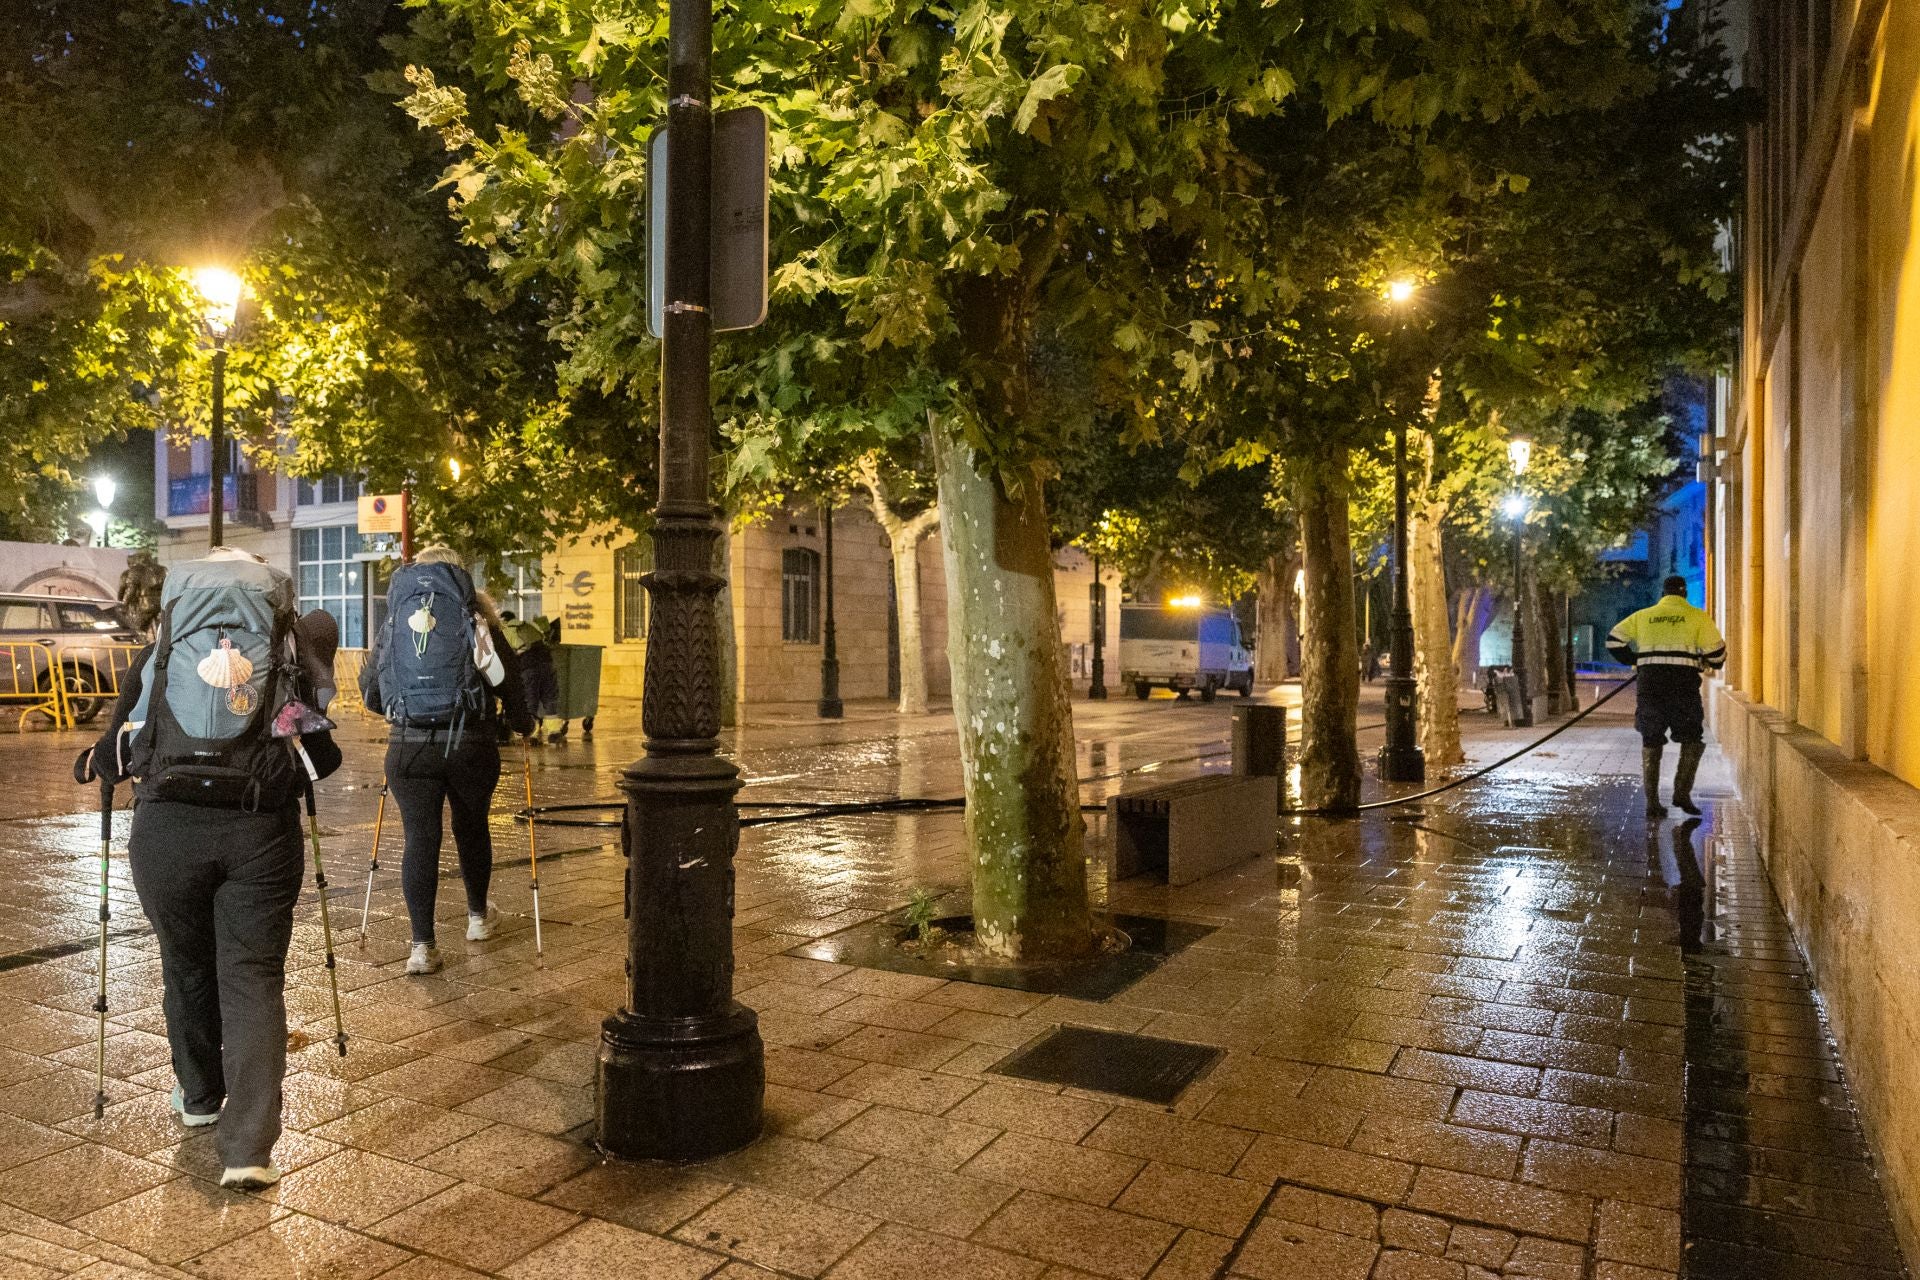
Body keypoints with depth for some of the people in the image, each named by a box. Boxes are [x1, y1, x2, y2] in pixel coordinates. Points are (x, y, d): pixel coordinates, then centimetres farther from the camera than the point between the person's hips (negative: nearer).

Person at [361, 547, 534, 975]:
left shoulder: (394, 618, 8)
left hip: (408, 745, 1)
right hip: (471, 744, 0)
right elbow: (509, 676, 3)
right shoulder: (477, 617, 3)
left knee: (419, 838, 2)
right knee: (471, 828, 18)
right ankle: (478, 916, 37)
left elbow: (368, 686, 14)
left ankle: (422, 945, -2)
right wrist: (521, 723, 21)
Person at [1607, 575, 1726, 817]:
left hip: (1650, 688, 2)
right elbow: (1717, 651, 0)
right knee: (1693, 741, 13)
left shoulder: (1643, 616, 11)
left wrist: (1634, 661, 21)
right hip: (1684, 687, -2)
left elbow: (1613, 640, 10)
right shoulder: (1697, 617, 4)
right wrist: (1709, 663, 21)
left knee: (1650, 745, 10)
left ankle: (1652, 802, 7)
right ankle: (1682, 792, 2)